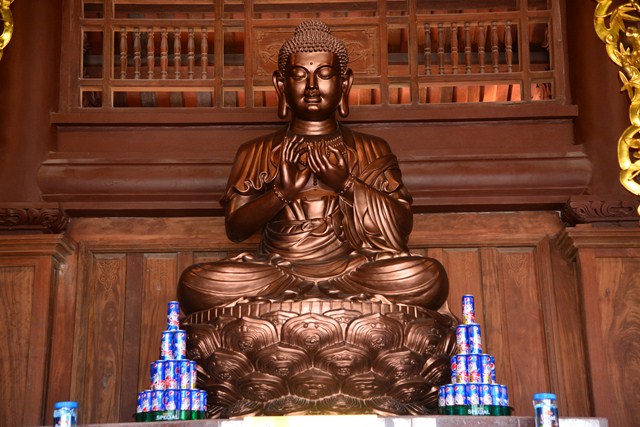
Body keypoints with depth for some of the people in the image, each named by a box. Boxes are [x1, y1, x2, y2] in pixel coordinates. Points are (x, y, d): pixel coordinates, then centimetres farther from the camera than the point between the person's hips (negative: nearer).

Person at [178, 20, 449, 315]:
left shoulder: (371, 151, 13)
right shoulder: (256, 152, 13)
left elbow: (401, 228, 3)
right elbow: (235, 229, 5)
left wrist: (347, 184, -9)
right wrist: (281, 193, -12)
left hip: (353, 271, 0)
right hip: (276, 276, 0)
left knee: (428, 277, -29)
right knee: (195, 284, -28)